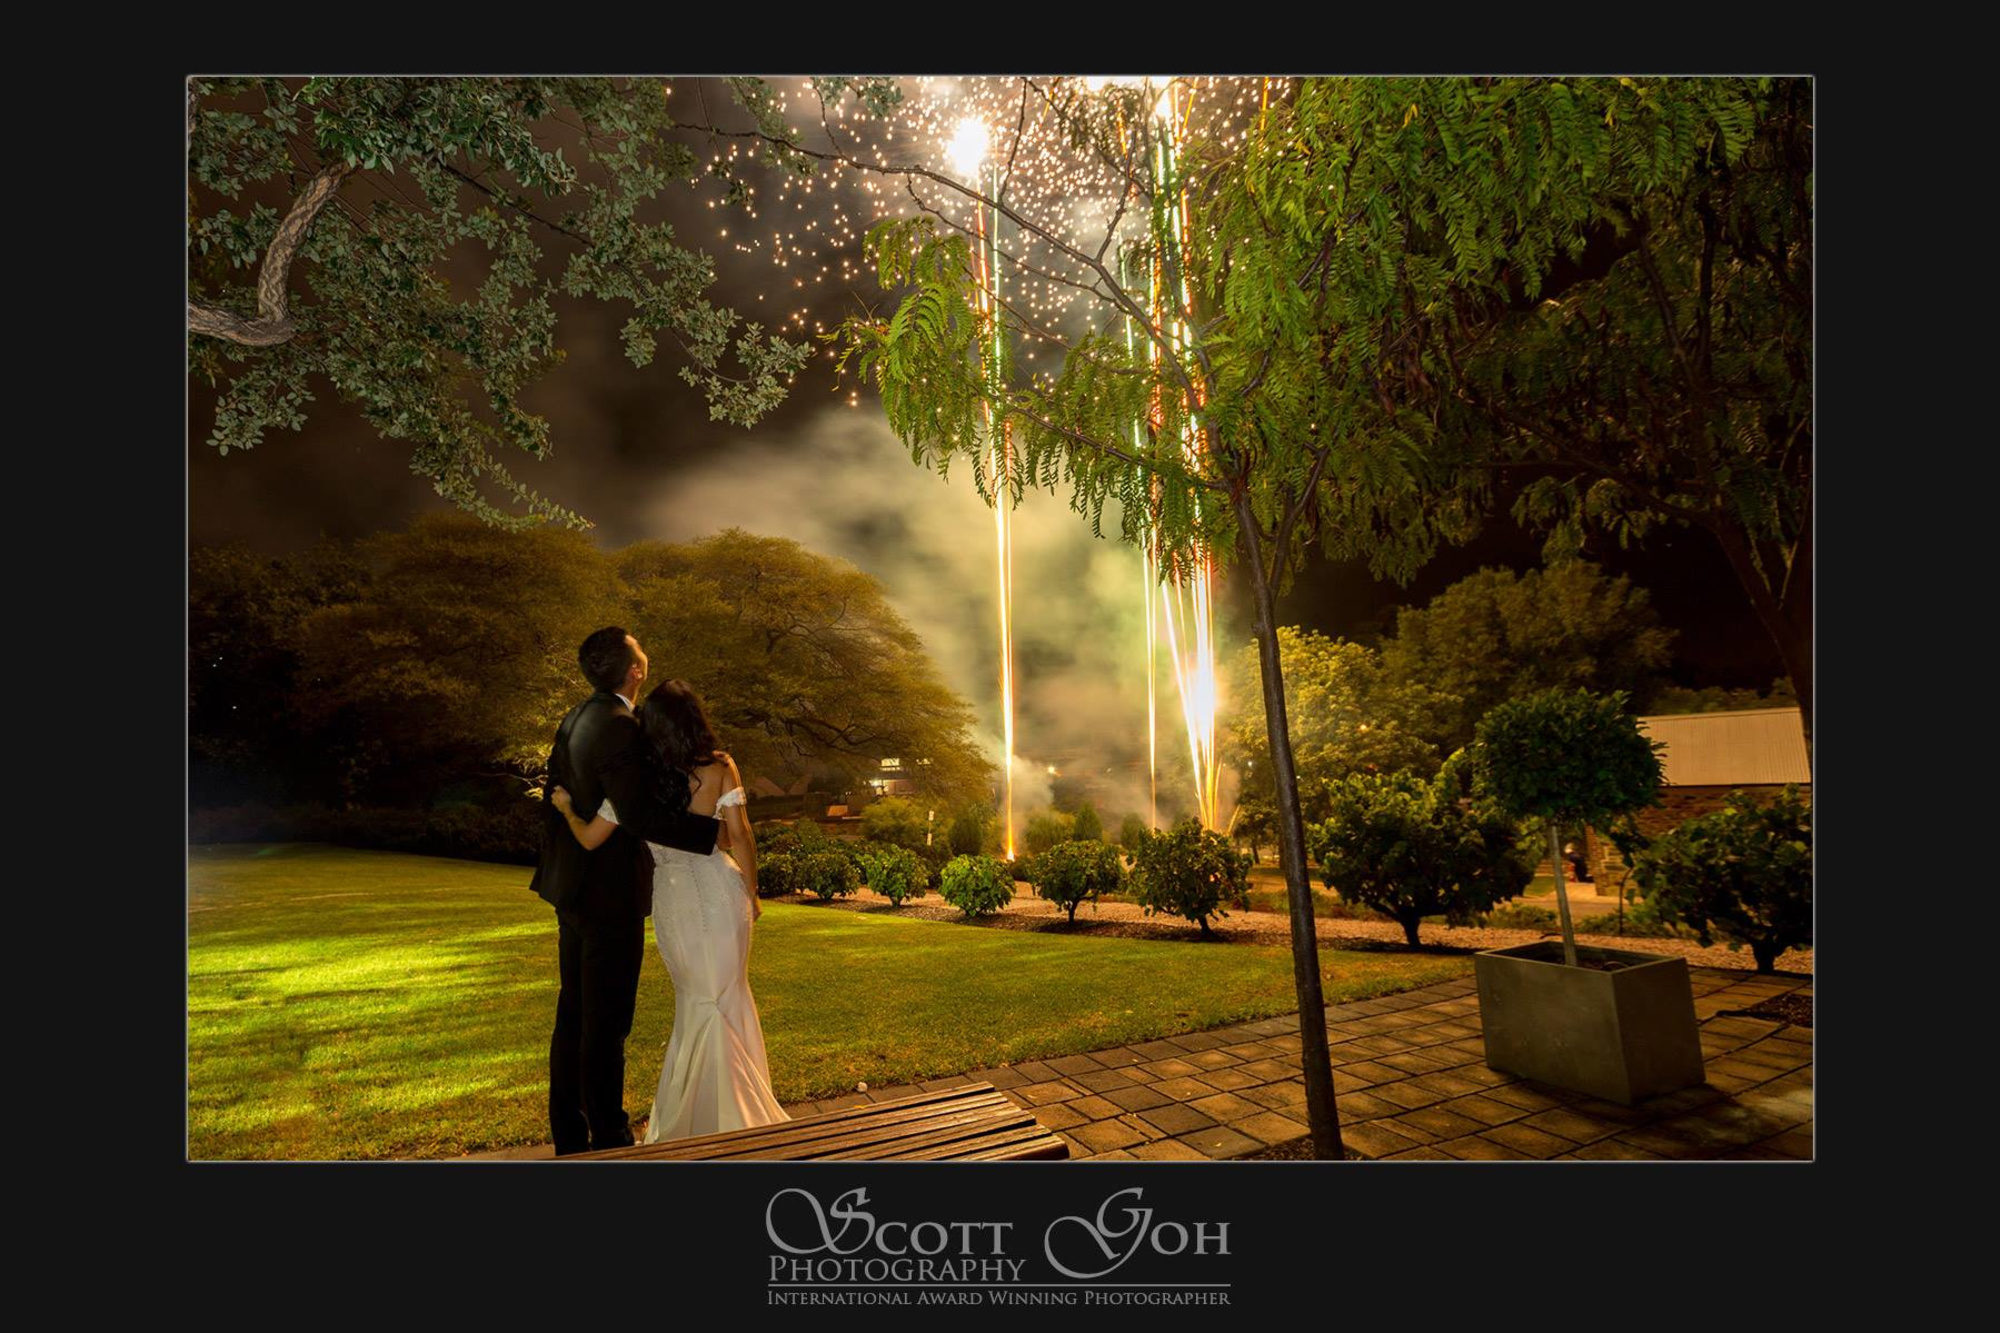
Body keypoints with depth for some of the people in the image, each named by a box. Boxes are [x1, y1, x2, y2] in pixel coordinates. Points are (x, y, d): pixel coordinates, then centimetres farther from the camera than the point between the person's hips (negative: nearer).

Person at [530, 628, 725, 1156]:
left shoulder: (575, 720, 8)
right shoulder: (620, 729, -21)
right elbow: (641, 817, -26)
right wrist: (714, 829, -19)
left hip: (574, 889, 10)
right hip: (611, 895, -10)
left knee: (573, 1014, 18)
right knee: (606, 1022, 2)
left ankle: (569, 1138, 31)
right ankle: (609, 1140, 16)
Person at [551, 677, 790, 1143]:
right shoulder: (721, 768, -7)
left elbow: (590, 838, 0)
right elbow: (739, 836, -7)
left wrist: (565, 807, 21)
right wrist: (751, 892, 4)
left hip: (672, 897, 1)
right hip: (719, 889, -1)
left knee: (696, 999, 18)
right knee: (725, 996, 13)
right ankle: (732, 1114, 23)